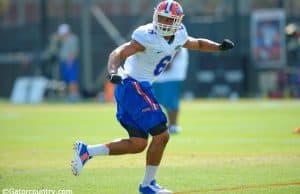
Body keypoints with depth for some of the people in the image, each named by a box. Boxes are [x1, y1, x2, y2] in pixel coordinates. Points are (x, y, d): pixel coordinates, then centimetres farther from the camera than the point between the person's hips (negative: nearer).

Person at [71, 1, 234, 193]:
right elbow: (118, 54, -26)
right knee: (161, 135, -9)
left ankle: (86, 151, 12)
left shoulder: (178, 36, 6)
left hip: (140, 88, 9)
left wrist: (218, 47, 11)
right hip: (133, 86, -9)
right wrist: (113, 72, -44)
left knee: (138, 144, 7)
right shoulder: (148, 36, -19)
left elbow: (198, 44, 26)